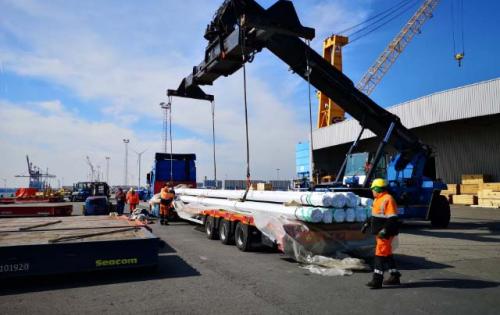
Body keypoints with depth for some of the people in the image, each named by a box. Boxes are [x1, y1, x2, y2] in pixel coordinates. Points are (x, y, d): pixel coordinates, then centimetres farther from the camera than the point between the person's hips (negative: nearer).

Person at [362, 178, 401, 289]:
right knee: (387, 254, 17)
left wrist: (385, 230, -28)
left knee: (380, 254, -9)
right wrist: (367, 223, 23)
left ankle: (377, 280, -6)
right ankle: (395, 276, 29)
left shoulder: (388, 199, -17)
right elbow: (375, 215, 26)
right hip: (380, 232, 10)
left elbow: (393, 218, -22)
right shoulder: (378, 199, 15)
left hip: (385, 233, -10)